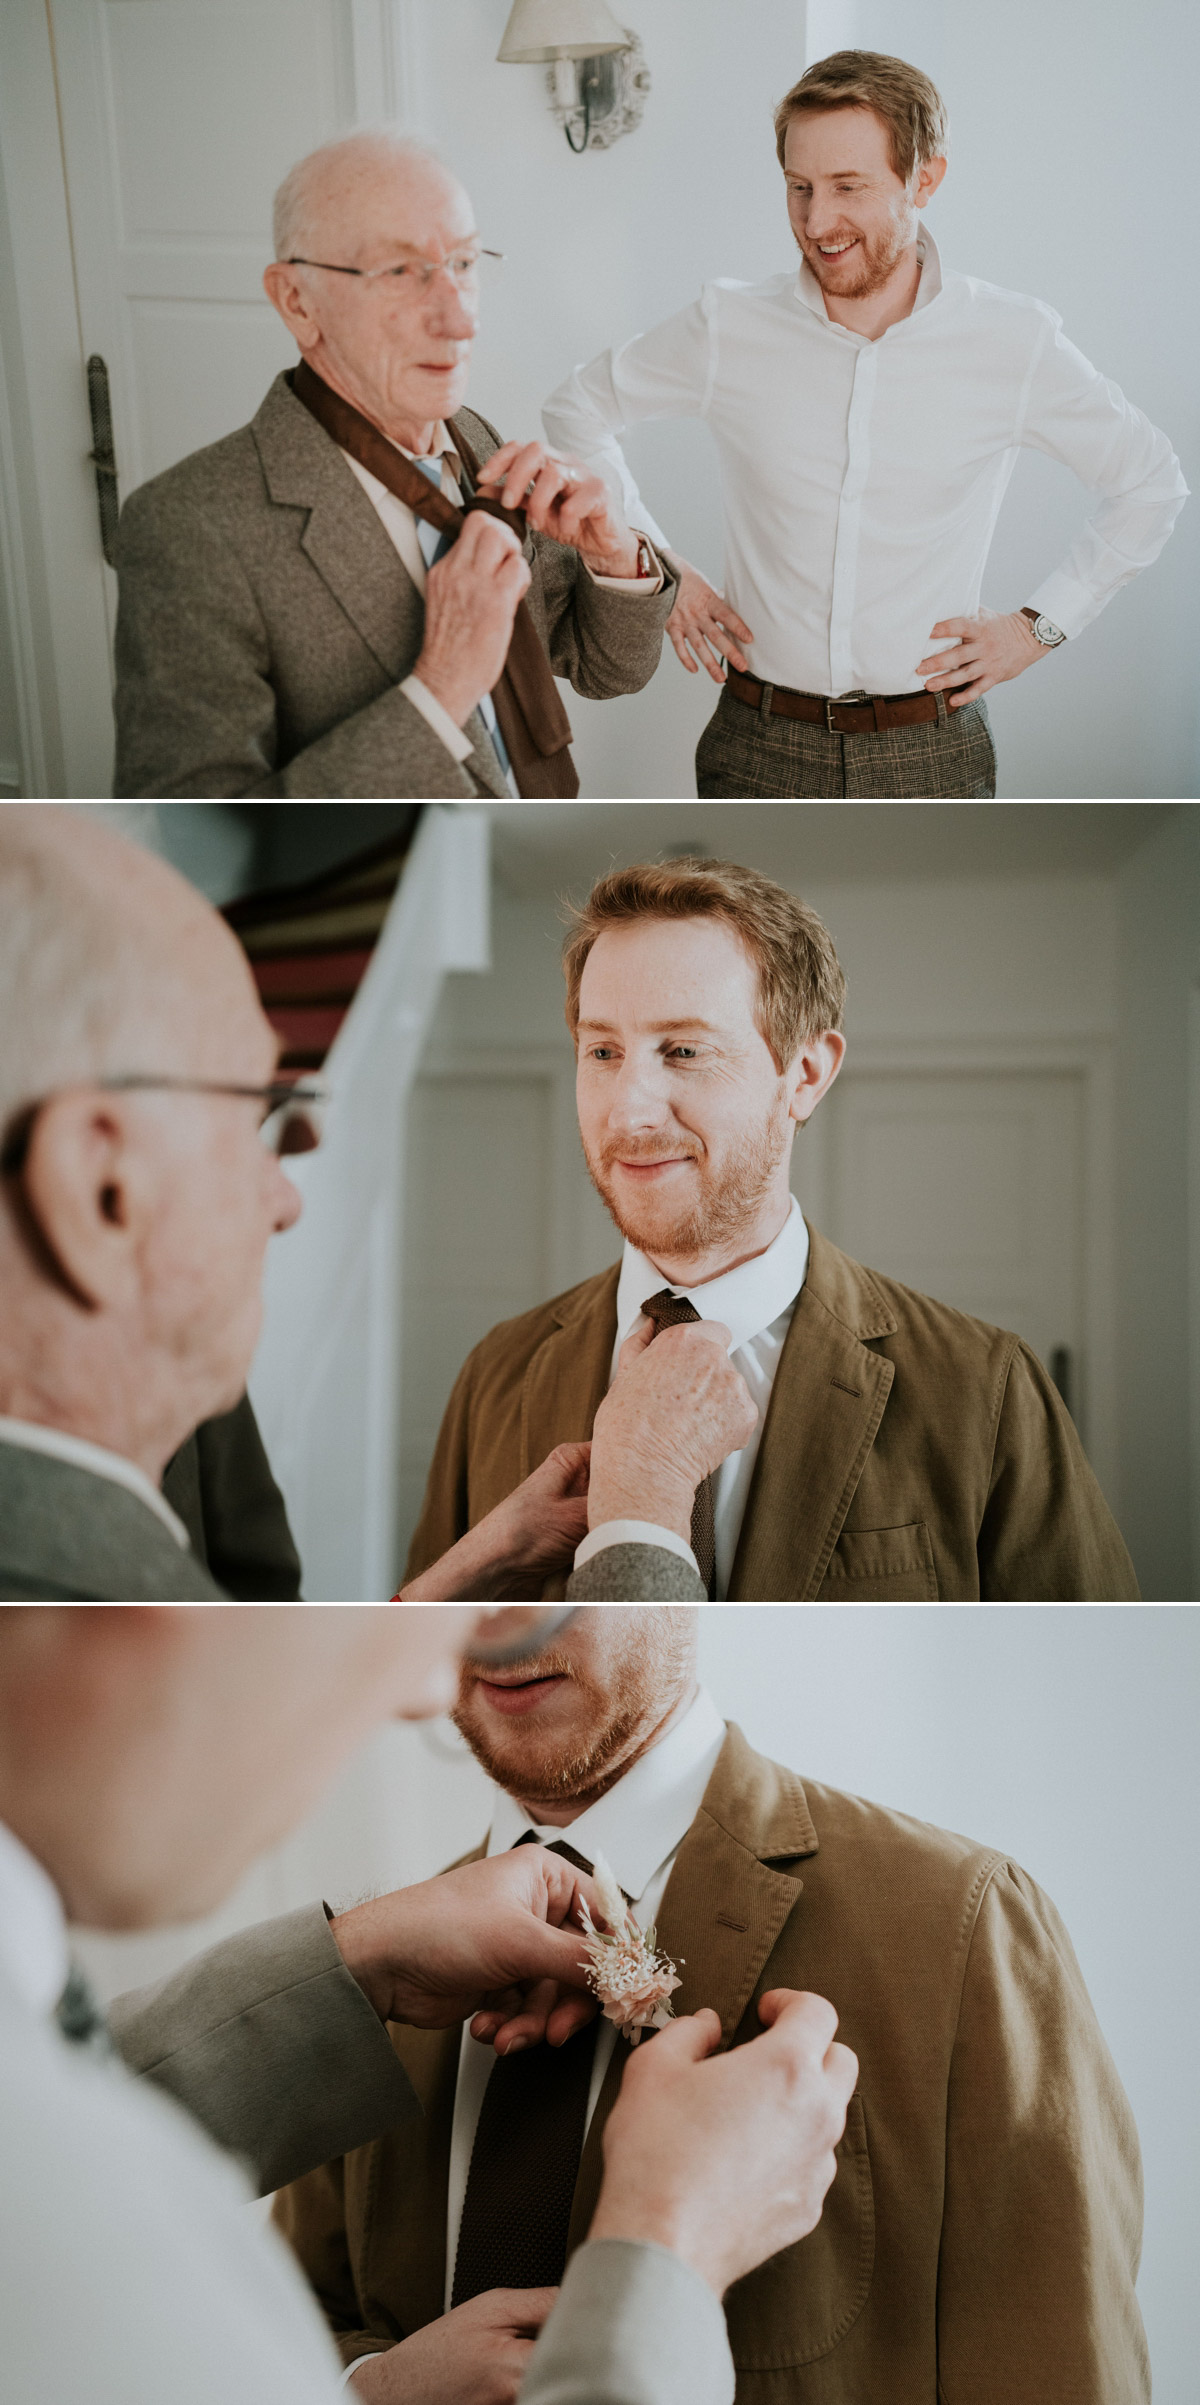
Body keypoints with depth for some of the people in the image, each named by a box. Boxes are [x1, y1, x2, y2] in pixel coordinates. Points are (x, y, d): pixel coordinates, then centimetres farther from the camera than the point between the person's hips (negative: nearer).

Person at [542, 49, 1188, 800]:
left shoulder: (1015, 342, -4)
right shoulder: (729, 328, -3)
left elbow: (1152, 484, 10)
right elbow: (578, 409, 13)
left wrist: (1040, 625, 3)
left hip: (933, 754, 0)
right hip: (762, 746, 0)